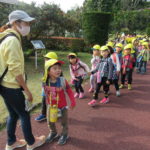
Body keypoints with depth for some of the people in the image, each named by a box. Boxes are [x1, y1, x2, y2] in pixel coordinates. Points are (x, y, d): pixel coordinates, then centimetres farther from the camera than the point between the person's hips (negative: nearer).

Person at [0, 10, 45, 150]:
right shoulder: (12, 40, -19)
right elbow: (15, 69, -23)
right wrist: (27, 90, -16)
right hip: (12, 87, -9)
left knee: (13, 114, 20)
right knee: (24, 115, 7)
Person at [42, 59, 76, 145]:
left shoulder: (62, 80, -24)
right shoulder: (46, 82, -17)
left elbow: (69, 91, -14)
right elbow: (46, 93, 0)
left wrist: (73, 102, -11)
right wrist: (48, 102, 8)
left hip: (63, 104, -2)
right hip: (51, 105, 3)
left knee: (64, 121, 13)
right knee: (50, 121, 16)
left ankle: (64, 134, 35)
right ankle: (53, 132, 42)